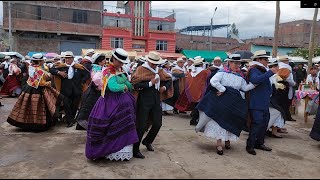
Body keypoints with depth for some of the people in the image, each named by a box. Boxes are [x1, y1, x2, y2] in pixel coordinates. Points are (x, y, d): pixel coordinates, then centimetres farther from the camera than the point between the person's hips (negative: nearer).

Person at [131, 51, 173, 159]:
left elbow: (169, 80, 24)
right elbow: (135, 85, -19)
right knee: (141, 126, -3)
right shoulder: (141, 69, -7)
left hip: (156, 100, 6)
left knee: (157, 124, 11)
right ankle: (135, 150, 13)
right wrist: (150, 83, -19)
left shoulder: (159, 71, 12)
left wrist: (165, 87, 5)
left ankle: (147, 141, 38)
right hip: (144, 101, -6)